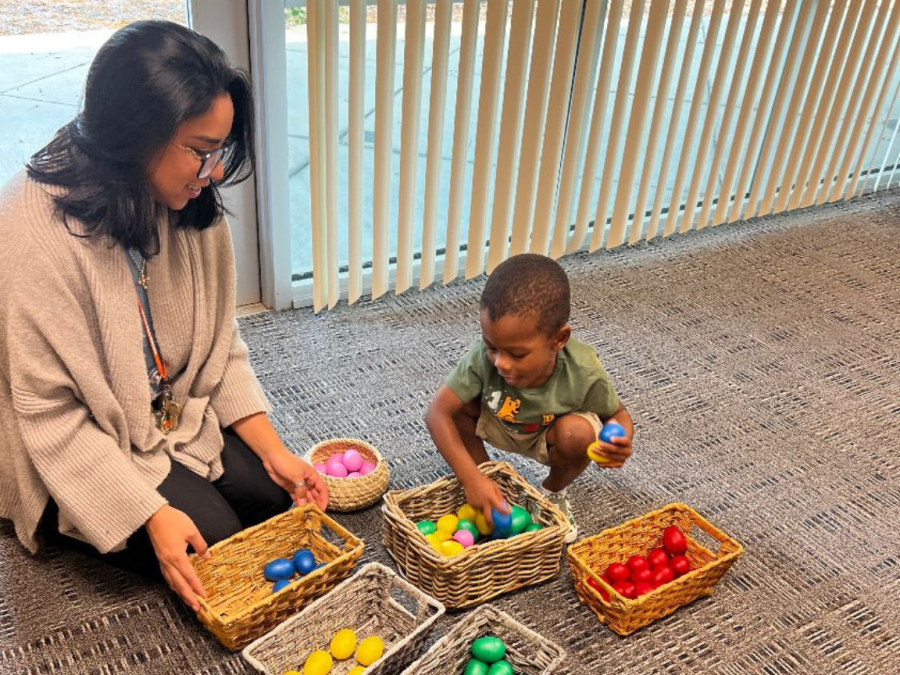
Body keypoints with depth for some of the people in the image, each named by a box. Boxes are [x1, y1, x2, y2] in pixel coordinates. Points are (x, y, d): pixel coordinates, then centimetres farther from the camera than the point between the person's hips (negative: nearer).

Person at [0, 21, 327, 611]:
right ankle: (70, 530, 11)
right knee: (215, 538, -12)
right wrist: (151, 515, -28)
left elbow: (220, 343, -1)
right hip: (83, 448, -6)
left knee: (268, 495, -4)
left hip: (177, 414, 6)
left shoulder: (192, 204, -9)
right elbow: (51, 414, -25)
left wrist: (273, 451, -9)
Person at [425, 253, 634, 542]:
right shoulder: (485, 358, -36)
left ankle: (553, 492, 2)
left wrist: (619, 442, -39)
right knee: (459, 403, -26)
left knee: (578, 432, -33)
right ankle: (485, 473, 1)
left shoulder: (584, 373, -35)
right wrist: (471, 478, -43)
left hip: (550, 437, 0)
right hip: (500, 427, 1)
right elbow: (437, 413, -34)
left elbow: (617, 414, -15)